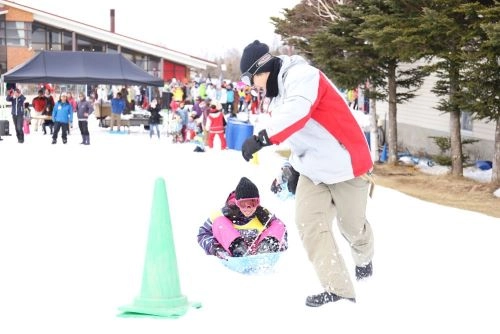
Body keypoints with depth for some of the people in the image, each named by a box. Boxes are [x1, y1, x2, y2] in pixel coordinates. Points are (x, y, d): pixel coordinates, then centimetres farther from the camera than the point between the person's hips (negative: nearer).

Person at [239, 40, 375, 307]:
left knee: (352, 225, 10)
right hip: (313, 170, 8)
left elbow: (297, 114, -40)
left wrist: (261, 138, -50)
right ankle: (338, 289, -7)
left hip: (345, 164, -8)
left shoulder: (301, 76, -21)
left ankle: (363, 258, 45)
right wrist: (292, 166, 19)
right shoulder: (279, 91, 9)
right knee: (309, 223, -9)